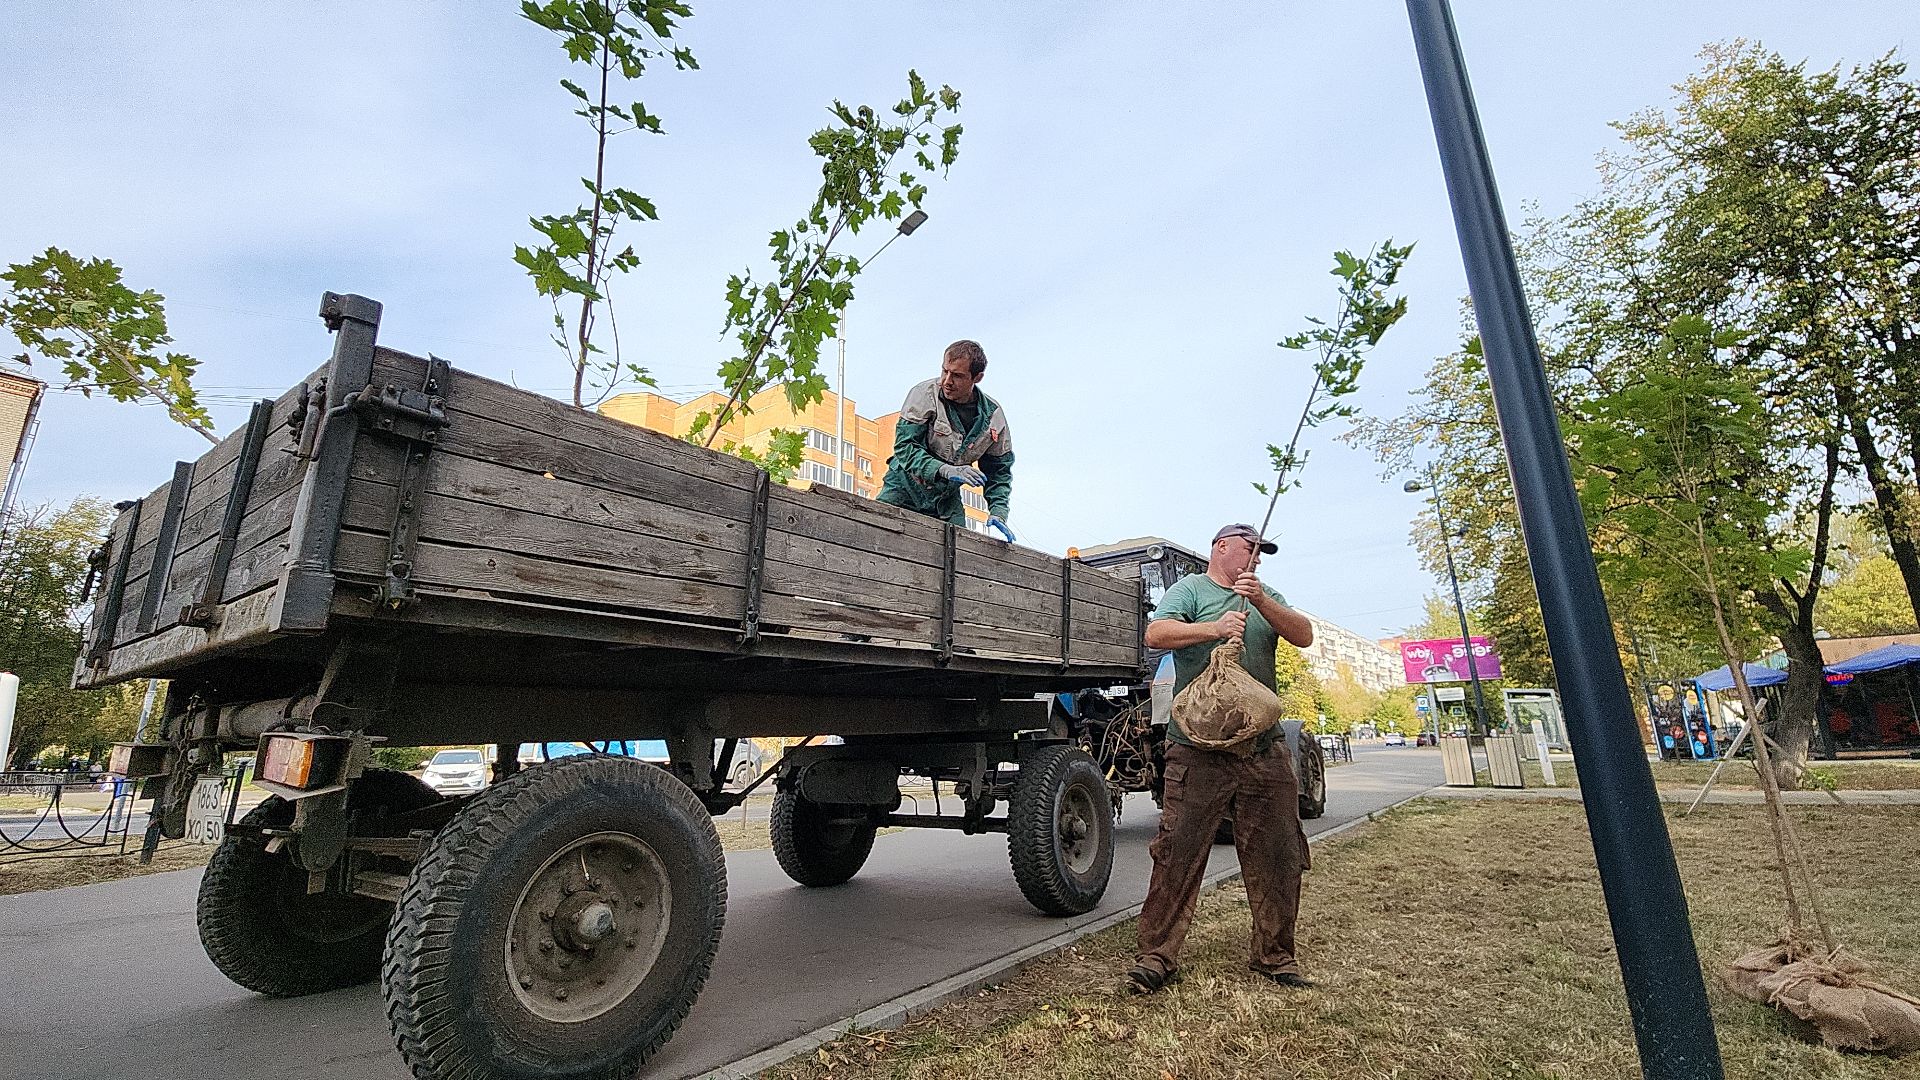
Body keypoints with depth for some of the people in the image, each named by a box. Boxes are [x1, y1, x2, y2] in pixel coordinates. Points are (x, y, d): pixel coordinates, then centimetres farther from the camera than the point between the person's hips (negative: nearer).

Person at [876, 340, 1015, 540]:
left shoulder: (993, 415, -7)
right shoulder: (925, 394, -17)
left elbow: (999, 469, 2)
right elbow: (904, 446, -22)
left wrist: (998, 512, -12)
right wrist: (945, 470, -35)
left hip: (947, 498, 3)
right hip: (905, 488, -3)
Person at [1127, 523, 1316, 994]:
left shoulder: (1266, 597, 20)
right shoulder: (1191, 589, 4)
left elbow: (1304, 636, 4)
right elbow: (1156, 634, -11)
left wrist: (1260, 600, -11)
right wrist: (1214, 628, -23)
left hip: (1265, 750, 5)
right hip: (1199, 748, -5)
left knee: (1278, 858, 11)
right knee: (1178, 855, -5)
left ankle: (1275, 956, 27)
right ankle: (1156, 956, 5)